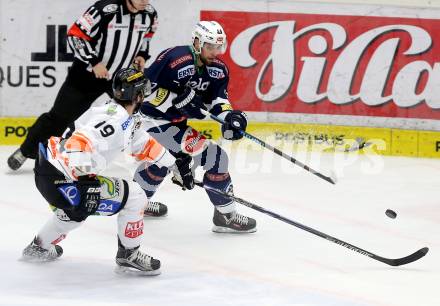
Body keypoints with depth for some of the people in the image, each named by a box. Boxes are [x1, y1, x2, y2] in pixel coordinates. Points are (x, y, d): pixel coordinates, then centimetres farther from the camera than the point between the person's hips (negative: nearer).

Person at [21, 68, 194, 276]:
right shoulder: (114, 118, -19)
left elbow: (144, 145, 27)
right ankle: (128, 256, 7)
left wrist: (175, 164, 32)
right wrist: (86, 183, -40)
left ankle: (39, 247, 51)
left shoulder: (126, 120, 12)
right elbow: (78, 145, -31)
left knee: (77, 208, 39)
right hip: (60, 179, -10)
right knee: (134, 197, -5)